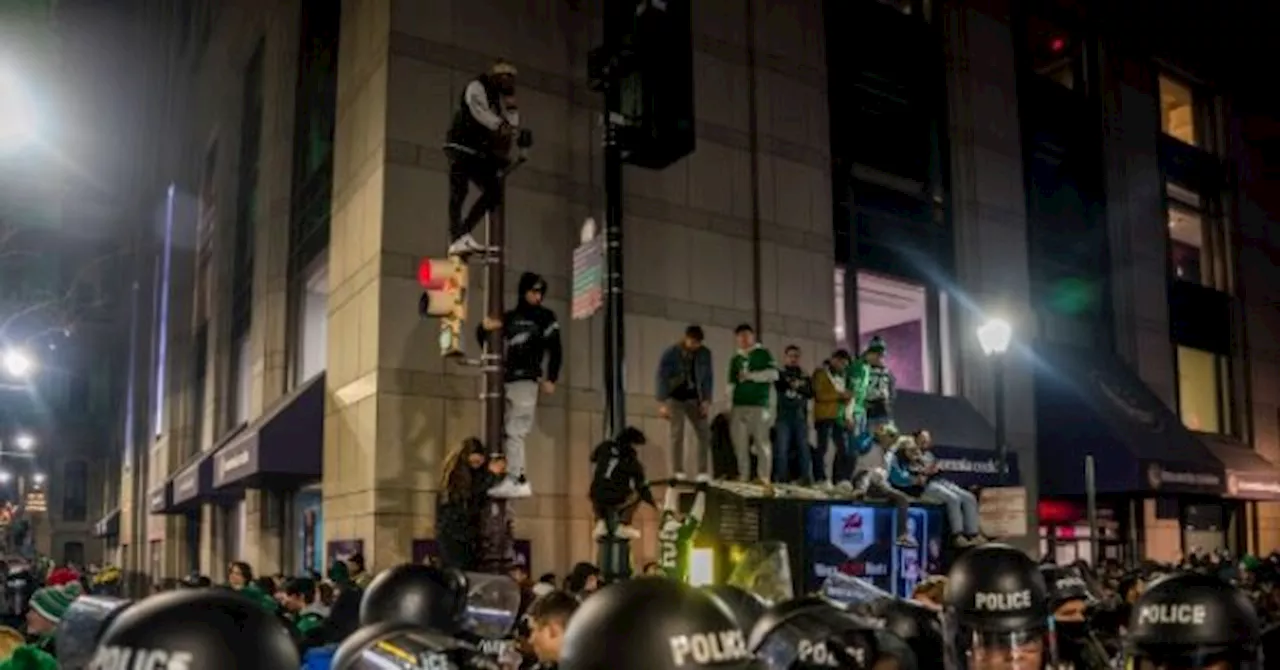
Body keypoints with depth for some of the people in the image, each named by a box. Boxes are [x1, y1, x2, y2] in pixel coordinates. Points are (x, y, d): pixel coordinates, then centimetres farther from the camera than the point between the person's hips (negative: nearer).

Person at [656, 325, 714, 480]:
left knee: (705, 433, -4)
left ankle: (702, 471, 0)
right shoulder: (670, 353, -12)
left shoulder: (705, 354, -2)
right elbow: (661, 378, -10)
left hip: (694, 398, 4)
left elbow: (708, 377, 3)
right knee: (677, 434, -10)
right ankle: (678, 471, -7)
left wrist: (707, 400, -5)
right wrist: (662, 403, -15)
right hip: (675, 398, -4)